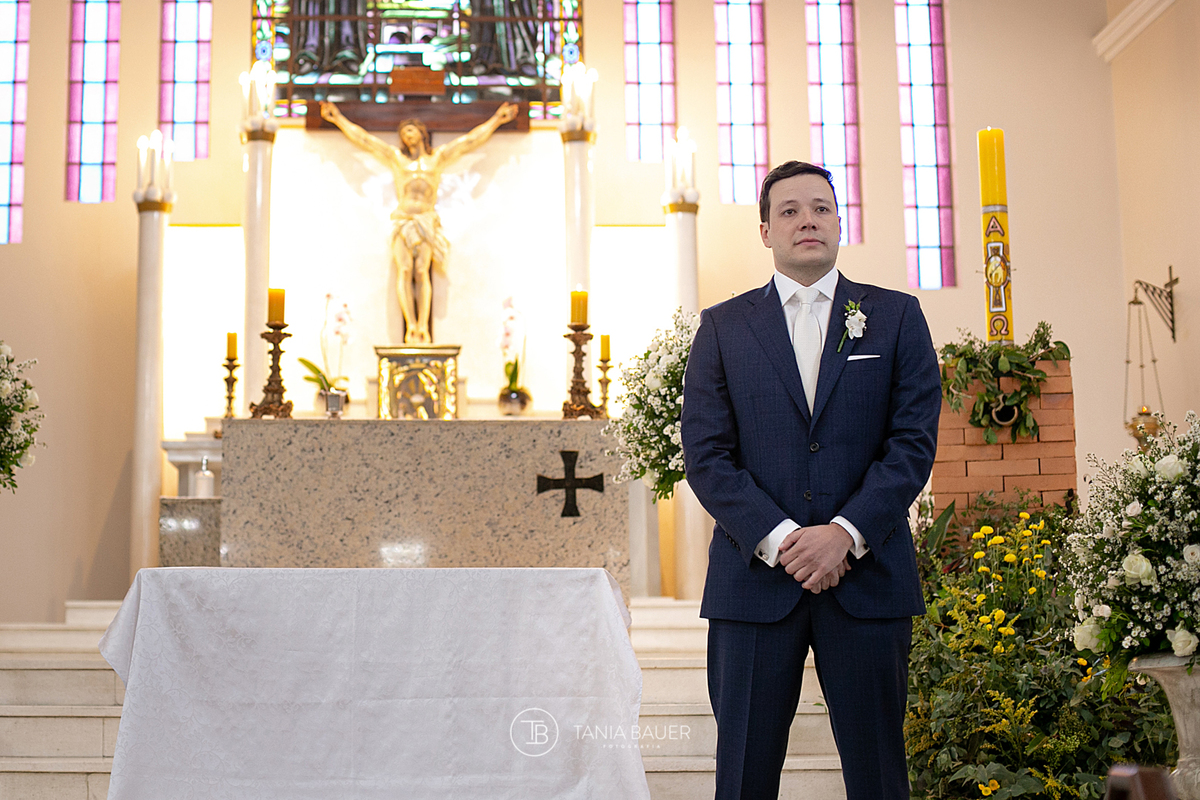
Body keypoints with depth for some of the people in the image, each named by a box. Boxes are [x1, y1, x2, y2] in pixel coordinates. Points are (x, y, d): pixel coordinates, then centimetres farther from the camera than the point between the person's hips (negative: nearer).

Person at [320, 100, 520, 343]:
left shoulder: (438, 157, 17)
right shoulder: (396, 157, 18)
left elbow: (470, 140, 18)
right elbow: (363, 138, 20)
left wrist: (496, 120, 18)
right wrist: (339, 119, 20)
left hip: (426, 221, -1)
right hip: (402, 220, 1)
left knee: (421, 272, -15)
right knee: (405, 271, -14)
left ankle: (423, 327, -22)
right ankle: (411, 325, -21)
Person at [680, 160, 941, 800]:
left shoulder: (896, 317, 9)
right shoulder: (722, 328, 9)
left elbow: (914, 441, 0)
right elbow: (706, 455, 0)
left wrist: (845, 533, -12)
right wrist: (779, 540, -12)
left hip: (868, 576, 0)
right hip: (755, 578, 0)